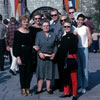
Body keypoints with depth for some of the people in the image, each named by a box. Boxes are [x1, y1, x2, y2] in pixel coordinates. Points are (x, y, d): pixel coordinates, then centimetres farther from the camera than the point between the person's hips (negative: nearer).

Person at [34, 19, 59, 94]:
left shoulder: (53, 35, 8)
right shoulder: (39, 34, 4)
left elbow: (55, 46, 8)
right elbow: (36, 45, -2)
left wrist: (54, 53, -8)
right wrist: (39, 53, -17)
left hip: (50, 56, 2)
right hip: (41, 56, -2)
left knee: (50, 72, 6)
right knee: (41, 71, 1)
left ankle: (48, 88, 17)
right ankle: (39, 88, 8)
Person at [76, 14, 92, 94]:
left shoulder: (86, 28, -1)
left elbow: (90, 41, 0)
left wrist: (85, 48, 4)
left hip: (84, 50, -3)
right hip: (76, 50, 3)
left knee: (84, 68, 0)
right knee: (78, 68, 7)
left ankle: (84, 86, 7)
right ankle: (80, 85, 15)